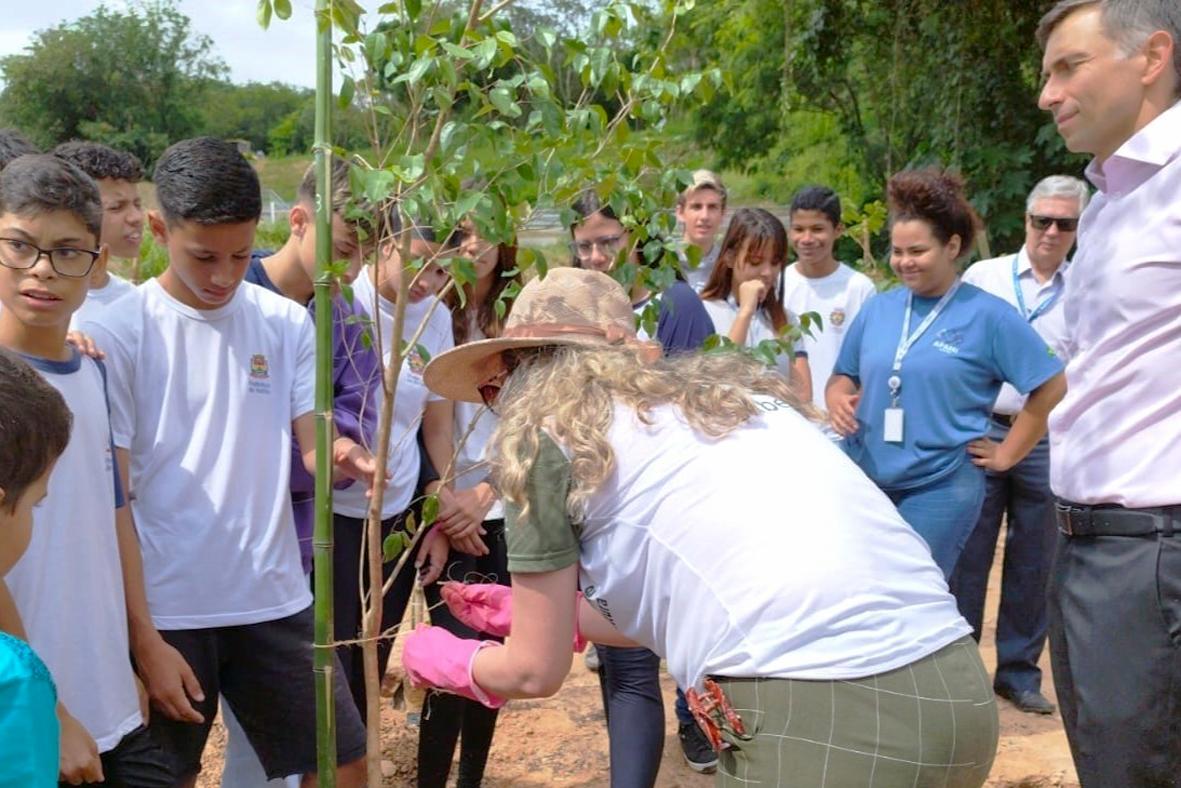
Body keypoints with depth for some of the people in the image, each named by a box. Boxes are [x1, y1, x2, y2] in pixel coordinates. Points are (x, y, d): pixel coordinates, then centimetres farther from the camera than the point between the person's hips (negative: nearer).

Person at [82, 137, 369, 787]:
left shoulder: (286, 323, 3)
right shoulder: (118, 334, -8)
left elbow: (313, 449, 2)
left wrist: (342, 457, -23)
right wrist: (142, 638, -10)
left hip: (274, 598, 3)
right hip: (163, 609, -3)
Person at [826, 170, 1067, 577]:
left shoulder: (987, 315, -6)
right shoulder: (877, 308, 8)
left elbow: (1050, 386, -4)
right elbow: (843, 376, 17)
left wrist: (1006, 454, -3)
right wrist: (838, 400, -6)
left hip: (940, 488, -4)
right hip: (861, 480, 5)